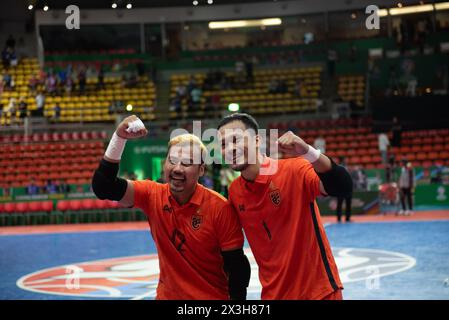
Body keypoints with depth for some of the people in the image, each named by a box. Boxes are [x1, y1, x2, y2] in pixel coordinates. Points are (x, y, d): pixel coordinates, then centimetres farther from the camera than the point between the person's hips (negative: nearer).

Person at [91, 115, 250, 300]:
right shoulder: (152, 195, -8)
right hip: (167, 294, 3)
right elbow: (103, 187, -18)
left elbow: (238, 268, -14)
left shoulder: (220, 208, -18)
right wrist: (119, 138, -25)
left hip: (213, 296, -3)